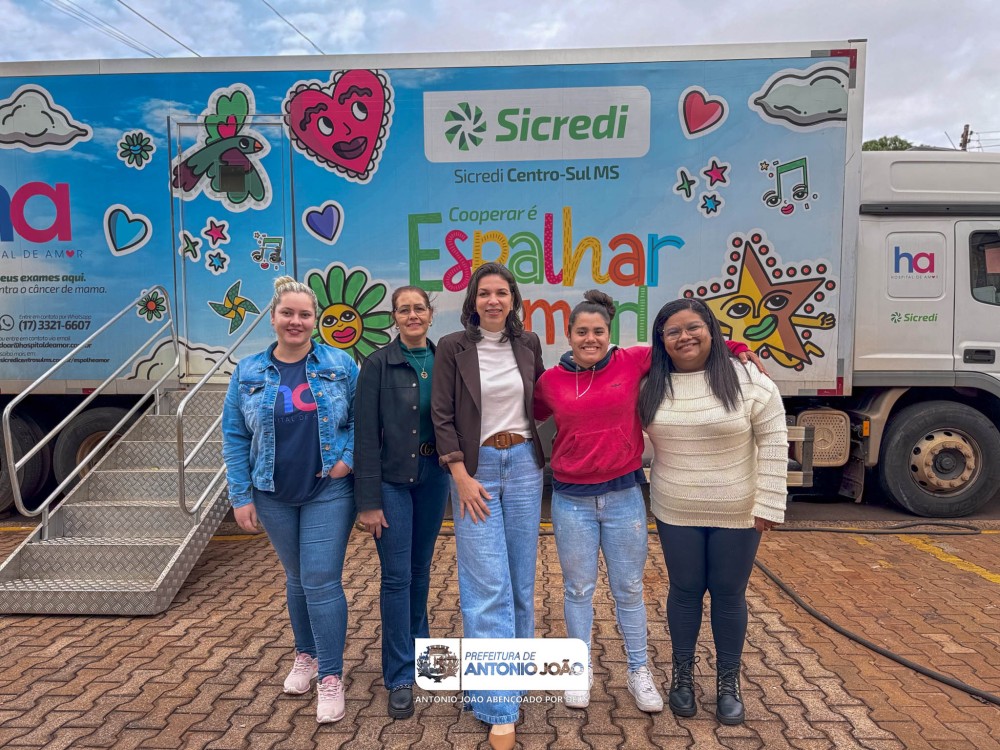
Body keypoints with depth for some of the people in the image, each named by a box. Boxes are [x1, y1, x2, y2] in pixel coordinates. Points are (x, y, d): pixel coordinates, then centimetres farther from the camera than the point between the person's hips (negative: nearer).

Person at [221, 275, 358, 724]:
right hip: (274, 496, 3)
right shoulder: (248, 373, 0)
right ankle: (306, 655, 37)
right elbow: (234, 438, 2)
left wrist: (347, 456, -12)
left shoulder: (340, 365, -4)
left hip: (328, 493, -2)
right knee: (297, 578, 17)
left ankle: (330, 676, 9)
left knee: (321, 582, -5)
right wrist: (240, 496, -2)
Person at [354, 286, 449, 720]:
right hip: (392, 480, -4)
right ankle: (400, 677, 12)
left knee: (421, 570, 17)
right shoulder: (378, 365, -8)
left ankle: (417, 646, 38)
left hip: (433, 476, 4)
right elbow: (365, 435, -10)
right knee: (396, 577, 0)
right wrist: (368, 501, -13)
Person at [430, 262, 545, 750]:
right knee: (488, 586, -4)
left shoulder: (528, 344, 5)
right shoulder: (452, 347, -5)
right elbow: (442, 416, -6)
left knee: (521, 579, 11)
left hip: (524, 465, 4)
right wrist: (461, 477, -12)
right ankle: (499, 707, 3)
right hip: (475, 468, -3)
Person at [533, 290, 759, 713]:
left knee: (629, 589, 13)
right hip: (571, 500, 1)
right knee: (578, 590, 12)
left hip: (624, 496, 0)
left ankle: (639, 672, 29)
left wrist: (735, 347, -3)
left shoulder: (632, 362, -5)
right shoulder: (550, 381, -1)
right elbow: (529, 417, 16)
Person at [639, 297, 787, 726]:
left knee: (729, 594, 10)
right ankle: (682, 674, 32)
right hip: (675, 513, 2)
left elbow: (773, 444, -9)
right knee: (685, 591, 12)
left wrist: (767, 504, -12)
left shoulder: (749, 382, -10)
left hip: (737, 514, -1)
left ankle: (728, 682, 29)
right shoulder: (651, 387, -2)